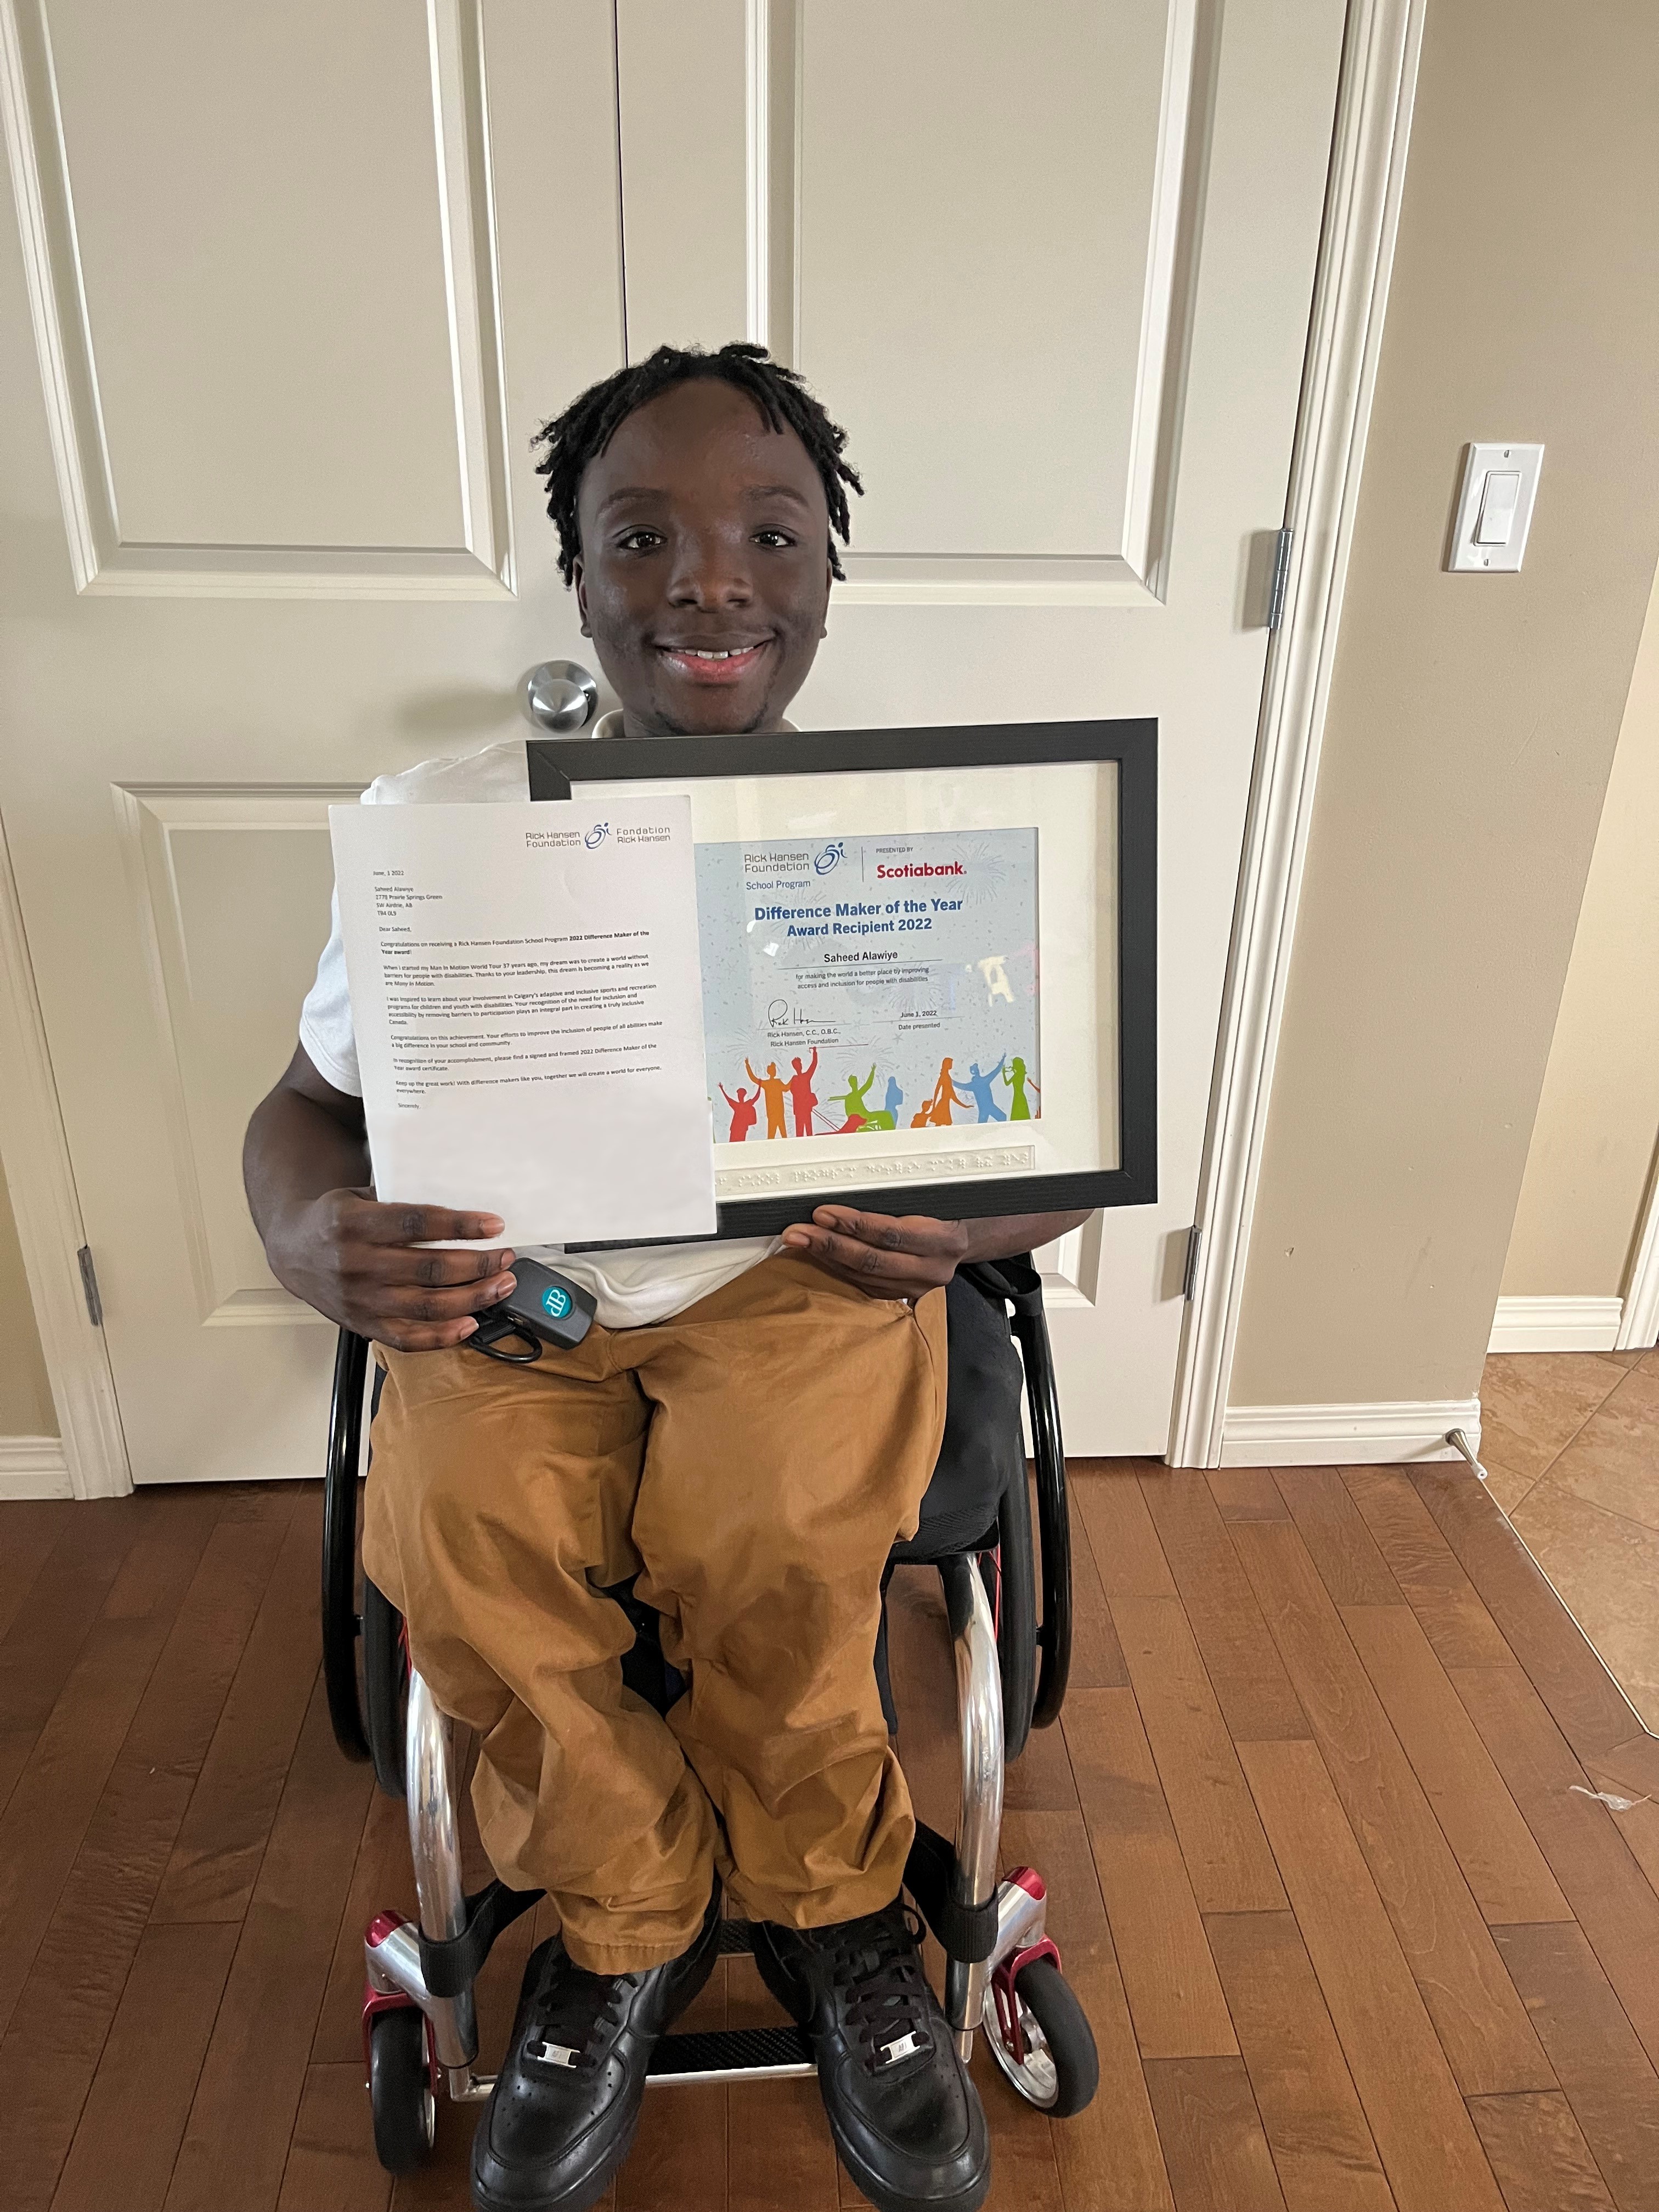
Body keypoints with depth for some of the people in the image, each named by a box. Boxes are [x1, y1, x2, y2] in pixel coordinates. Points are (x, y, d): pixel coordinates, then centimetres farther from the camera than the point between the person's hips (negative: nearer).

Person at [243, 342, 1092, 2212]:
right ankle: (624, 1931, 8)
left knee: (772, 1547, -28)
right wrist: (311, 1239, -23)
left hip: (809, 1268, -1)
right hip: (513, 1275, 2)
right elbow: (307, 1104, 2)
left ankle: (827, 1911, 8)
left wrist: (965, 1217, -26)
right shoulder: (442, 821, -6)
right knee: (458, 1549, -25)